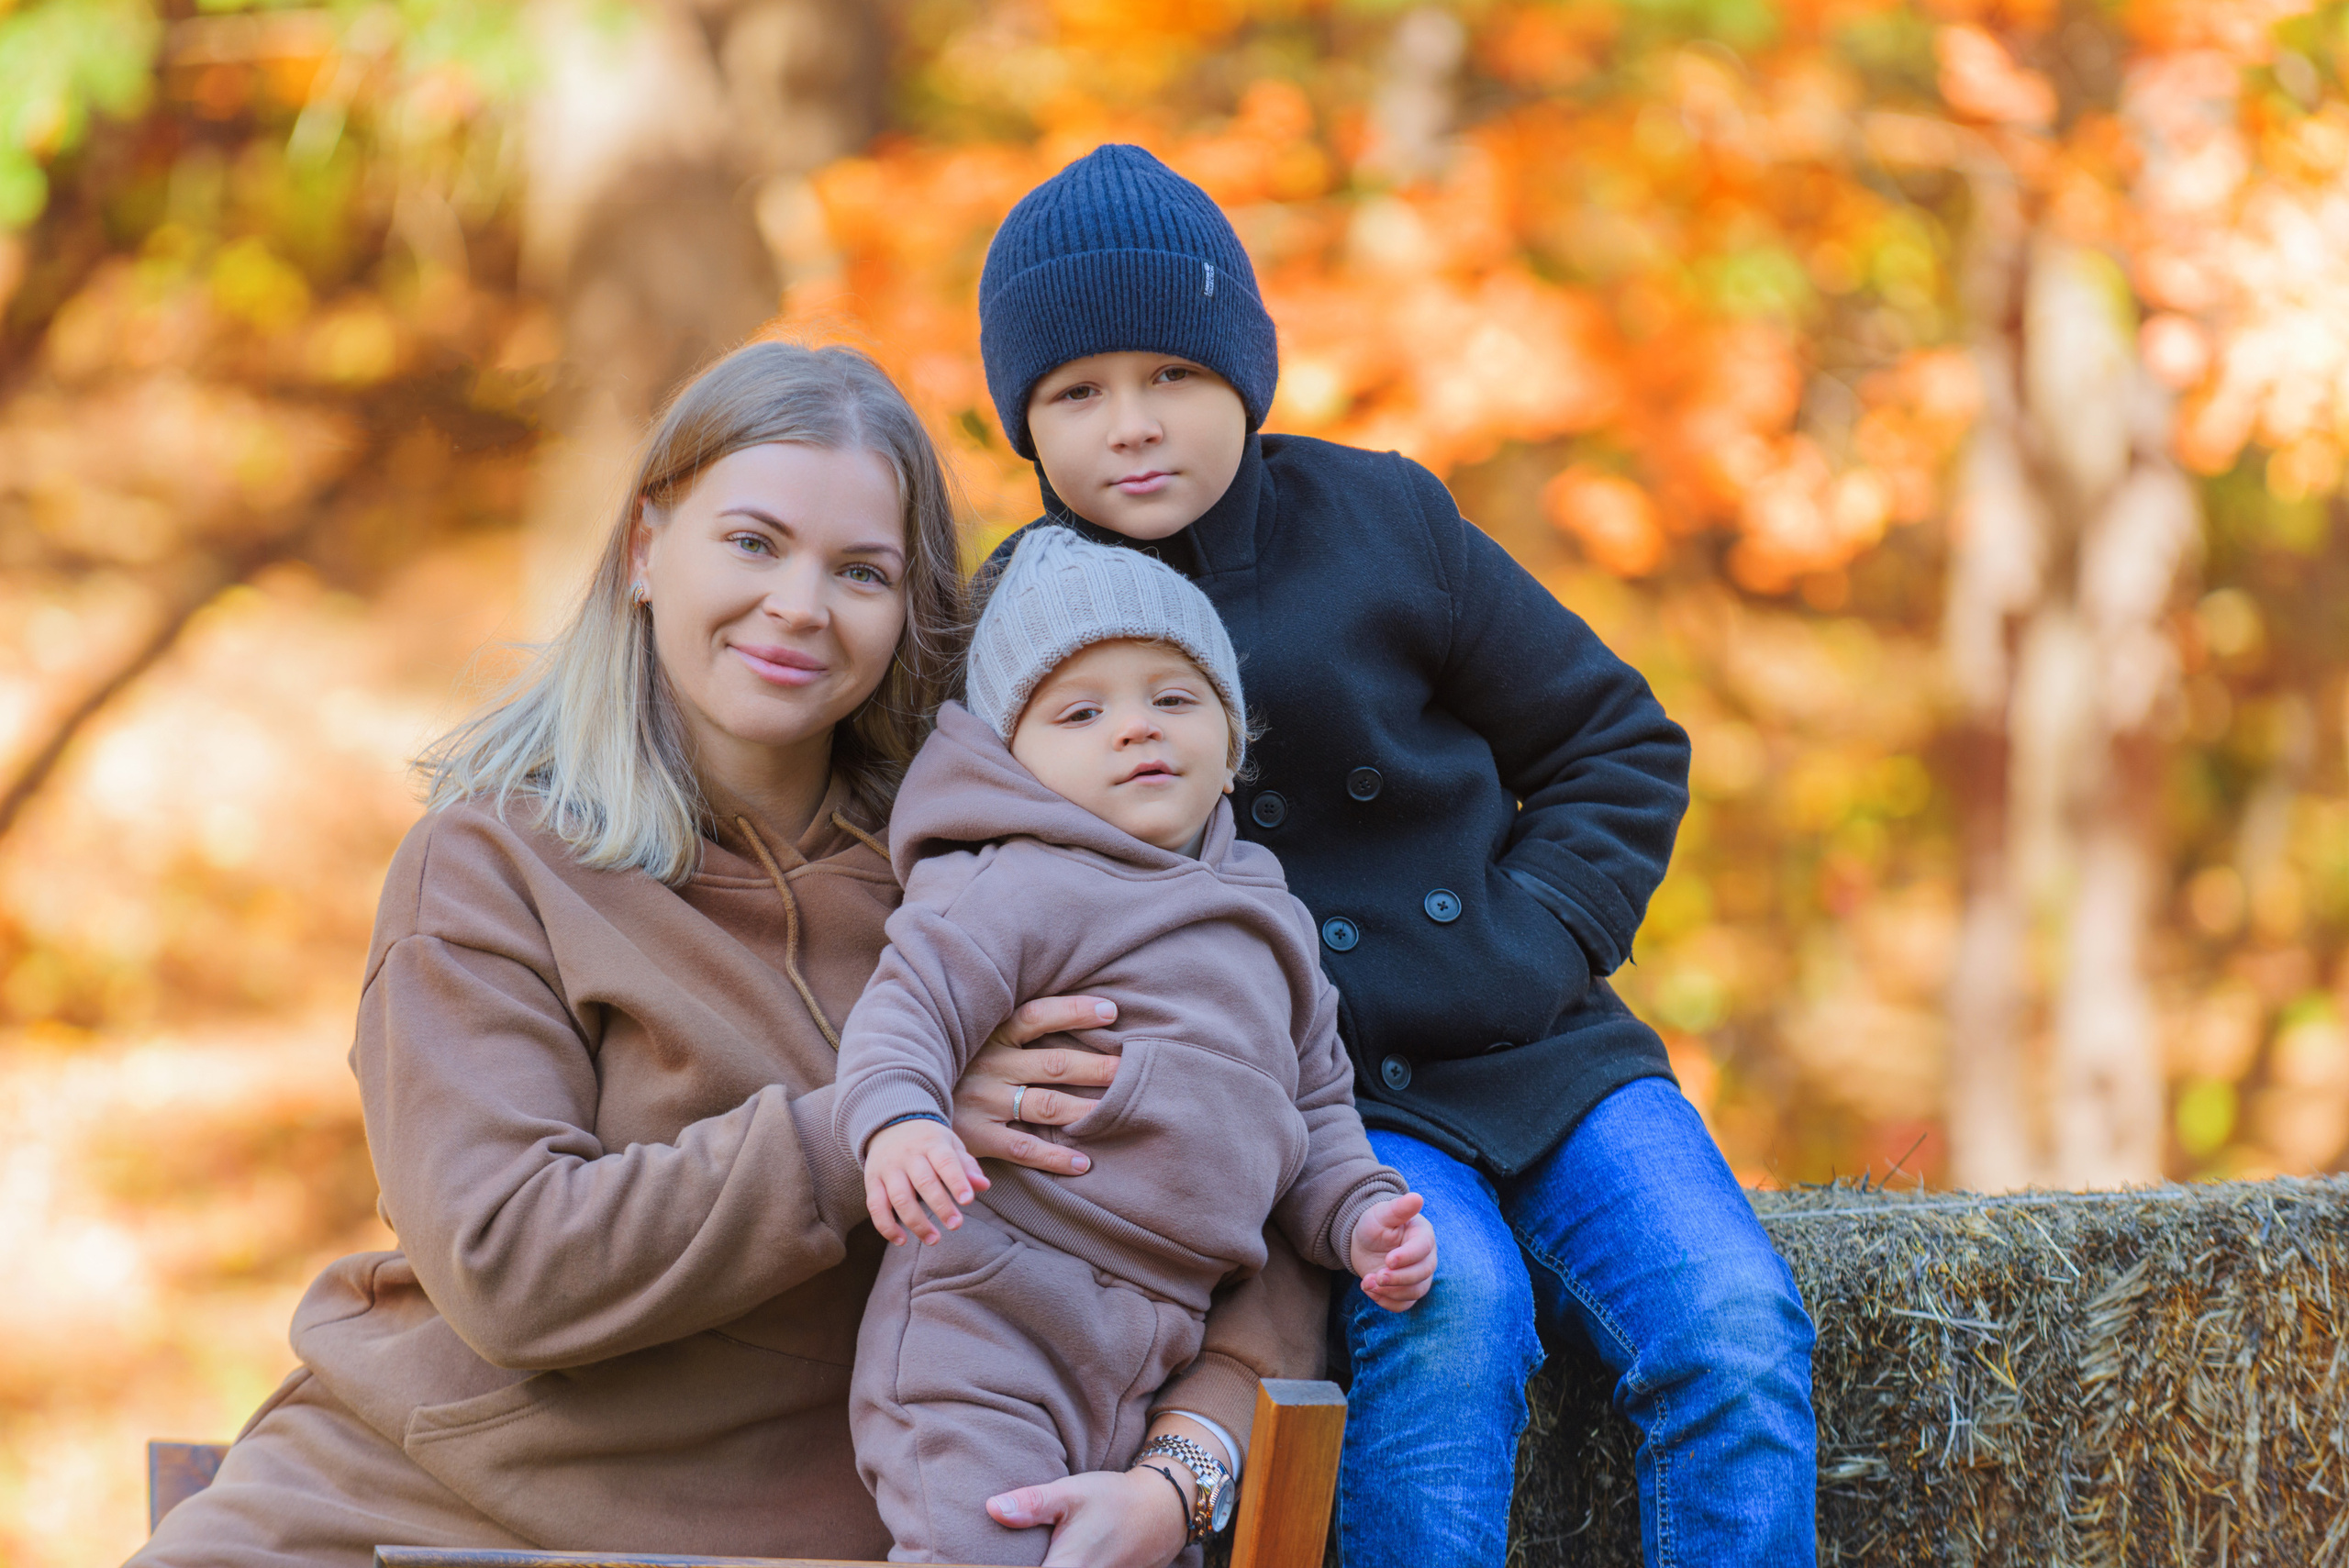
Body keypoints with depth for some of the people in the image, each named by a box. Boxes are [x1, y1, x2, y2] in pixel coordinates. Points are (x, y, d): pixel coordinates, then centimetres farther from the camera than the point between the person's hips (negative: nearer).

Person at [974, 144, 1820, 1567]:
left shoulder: (1380, 522, 2)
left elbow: (1618, 744, 10)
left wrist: (1535, 946, -4)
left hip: (1537, 1053, 2)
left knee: (1734, 1331, -21)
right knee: (1453, 1308, -33)